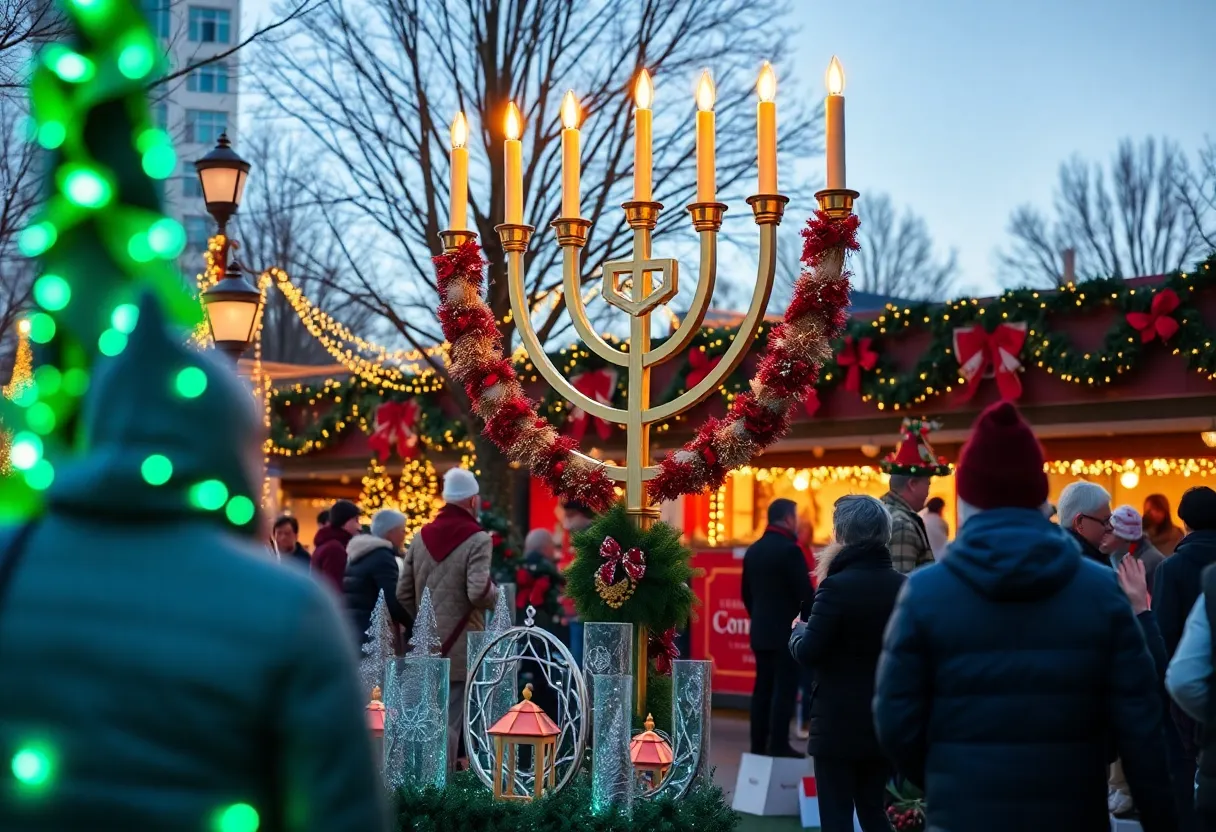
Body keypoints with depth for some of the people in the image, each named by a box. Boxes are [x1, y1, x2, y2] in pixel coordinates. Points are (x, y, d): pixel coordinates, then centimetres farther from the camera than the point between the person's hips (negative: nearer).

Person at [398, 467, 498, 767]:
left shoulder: (421, 537, 9)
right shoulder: (477, 539, -11)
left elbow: (403, 593, 9)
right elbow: (478, 592, -22)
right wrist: (495, 594, -1)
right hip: (461, 646, -6)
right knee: (450, 720, -2)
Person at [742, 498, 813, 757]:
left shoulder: (753, 550, 9)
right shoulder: (790, 550, -14)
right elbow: (805, 593, -15)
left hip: (760, 630, 8)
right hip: (786, 631, -7)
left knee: (763, 687, 11)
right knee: (784, 688, -5)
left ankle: (758, 744, 13)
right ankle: (779, 744, -6)